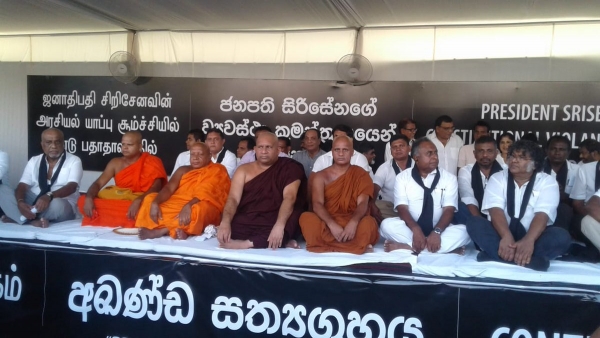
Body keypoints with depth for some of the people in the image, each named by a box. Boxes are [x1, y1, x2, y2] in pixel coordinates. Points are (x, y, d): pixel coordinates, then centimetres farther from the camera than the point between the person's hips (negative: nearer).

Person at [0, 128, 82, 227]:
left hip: (62, 207, -4)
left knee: (56, 204, -39)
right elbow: (22, 186, -1)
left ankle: (16, 217, -19)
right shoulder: (34, 161, 10)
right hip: (33, 203, 4)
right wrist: (20, 202, -25)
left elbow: (71, 187, -17)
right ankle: (33, 221, -32)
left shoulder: (74, 161, -2)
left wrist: (49, 196, -37)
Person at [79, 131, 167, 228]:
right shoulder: (115, 163, 11)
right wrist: (88, 198, -18)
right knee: (83, 201, -15)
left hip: (140, 204, -4)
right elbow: (98, 183, 5)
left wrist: (138, 200, -34)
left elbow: (156, 187, -16)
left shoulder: (151, 163, -3)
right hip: (116, 203, 5)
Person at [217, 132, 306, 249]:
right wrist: (225, 222, -23)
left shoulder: (289, 168, 2)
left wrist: (279, 225, -31)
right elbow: (233, 199, -2)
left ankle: (245, 244, -27)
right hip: (246, 223, 3)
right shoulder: (244, 170, 11)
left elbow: (289, 197, -13)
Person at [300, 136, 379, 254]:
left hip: (352, 224, -1)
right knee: (306, 218, -30)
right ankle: (356, 246, -27)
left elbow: (363, 203, -9)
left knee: (369, 223, -32)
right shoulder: (321, 176, 5)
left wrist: (353, 222, -31)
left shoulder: (361, 174, 6)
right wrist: (332, 225, -29)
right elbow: (317, 204, -10)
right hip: (327, 224, 1)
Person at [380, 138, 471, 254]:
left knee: (463, 231, -28)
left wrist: (437, 231, -26)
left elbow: (449, 210, -7)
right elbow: (402, 208, -9)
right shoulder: (402, 177, 2)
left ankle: (407, 246, -31)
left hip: (440, 230, 1)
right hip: (411, 229, -1)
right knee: (387, 225, -29)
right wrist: (416, 229, -28)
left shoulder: (449, 178, 3)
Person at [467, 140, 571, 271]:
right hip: (502, 235, 1)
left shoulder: (547, 182, 0)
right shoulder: (497, 178, 3)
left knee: (561, 236, -29)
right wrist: (506, 237, -34)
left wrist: (528, 240, -37)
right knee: (474, 223, -26)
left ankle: (497, 254, -37)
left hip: (532, 237, 0)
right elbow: (496, 210, -14)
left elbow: (542, 215, -16)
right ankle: (528, 258, -41)